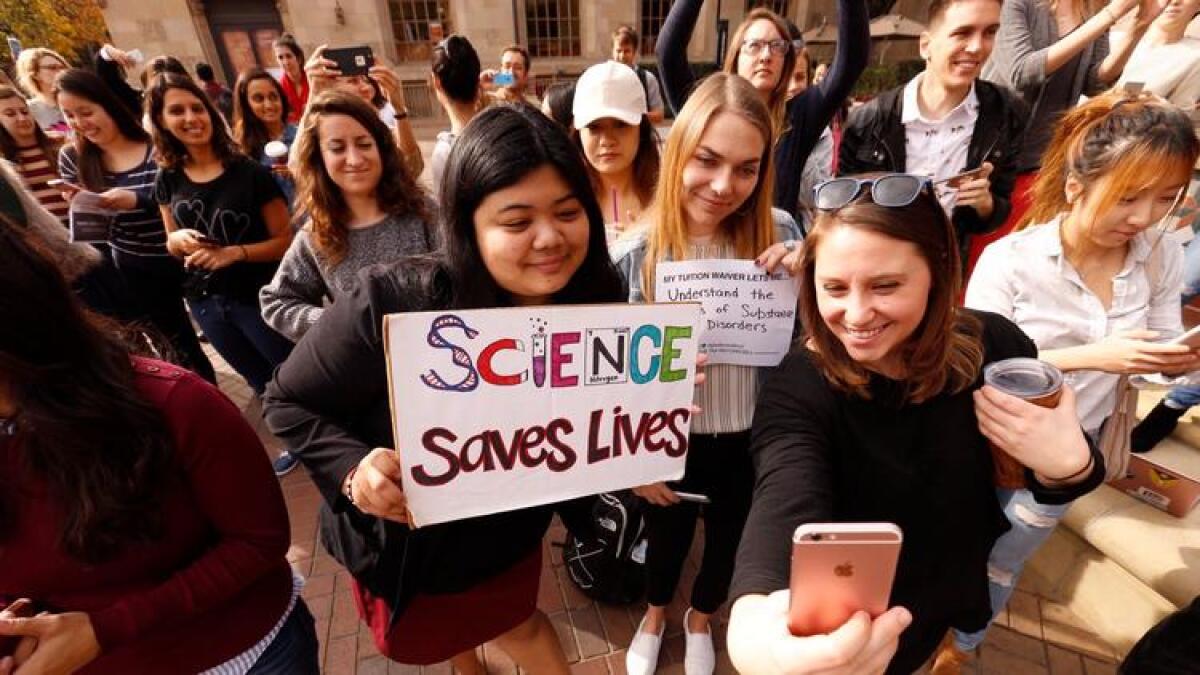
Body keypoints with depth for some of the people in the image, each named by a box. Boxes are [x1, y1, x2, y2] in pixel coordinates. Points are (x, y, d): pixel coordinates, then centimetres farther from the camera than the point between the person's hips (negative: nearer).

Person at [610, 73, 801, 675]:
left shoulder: (779, 235, -15)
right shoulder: (634, 254, -20)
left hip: (752, 437, 2)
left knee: (729, 535, 27)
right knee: (668, 534, 26)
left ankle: (700, 617, 62)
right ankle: (655, 613, 62)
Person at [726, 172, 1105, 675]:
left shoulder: (994, 345, -18)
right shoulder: (798, 389, -31)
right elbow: (786, 502, -49)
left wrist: (1070, 463, -30)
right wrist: (754, 618, -70)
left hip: (955, 586, 4)